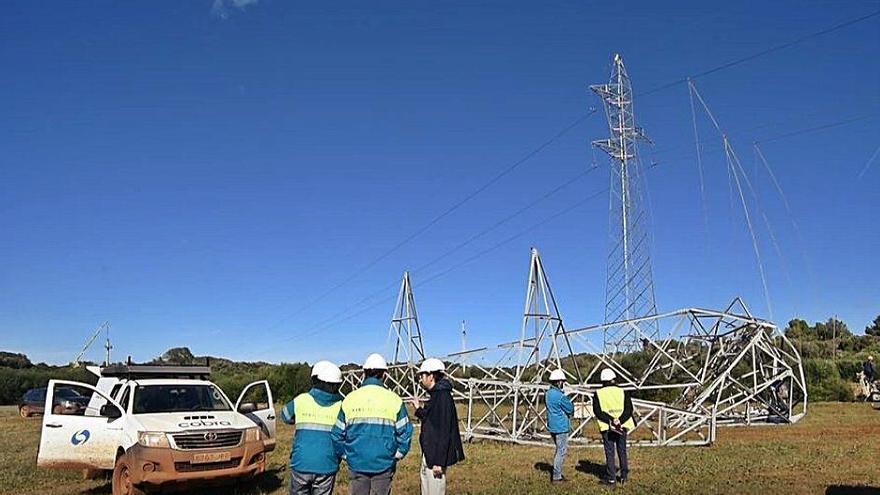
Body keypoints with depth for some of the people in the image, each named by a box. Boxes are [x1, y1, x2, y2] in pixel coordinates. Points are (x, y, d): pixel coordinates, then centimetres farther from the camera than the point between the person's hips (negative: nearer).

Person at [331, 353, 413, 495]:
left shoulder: (350, 399, 0)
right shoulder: (393, 399, -6)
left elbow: (337, 433, 4)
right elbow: (405, 431, -5)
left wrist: (346, 455, 15)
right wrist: (398, 455, 8)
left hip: (357, 463, 2)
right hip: (384, 463, -2)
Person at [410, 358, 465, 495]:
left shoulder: (443, 397, -19)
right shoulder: (436, 395, 12)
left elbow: (444, 432, -23)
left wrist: (439, 462, -24)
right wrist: (418, 409, 16)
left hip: (437, 457, -10)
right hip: (428, 454, 10)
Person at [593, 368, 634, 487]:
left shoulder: (598, 394, -1)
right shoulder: (622, 392, 2)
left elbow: (597, 411, -9)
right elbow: (629, 409, -6)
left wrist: (610, 420, -13)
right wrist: (620, 420, -15)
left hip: (607, 428, -2)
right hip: (622, 427, 2)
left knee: (609, 453, 4)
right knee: (622, 451, 16)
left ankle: (611, 479, 4)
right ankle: (624, 476, 22)